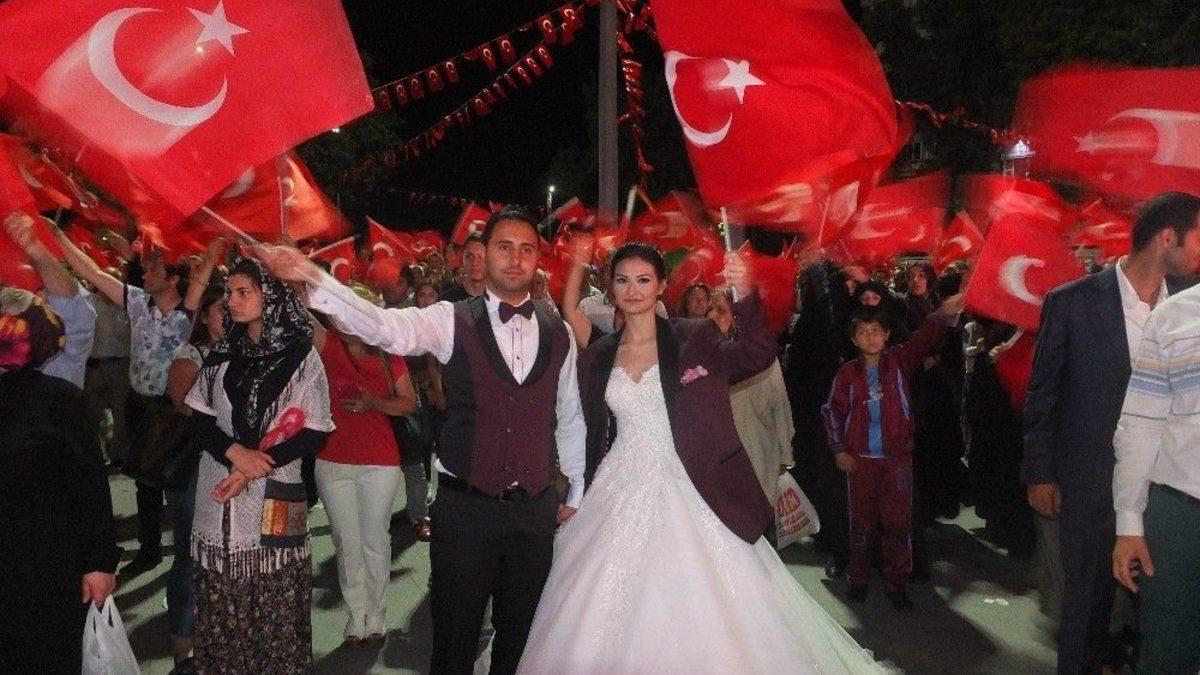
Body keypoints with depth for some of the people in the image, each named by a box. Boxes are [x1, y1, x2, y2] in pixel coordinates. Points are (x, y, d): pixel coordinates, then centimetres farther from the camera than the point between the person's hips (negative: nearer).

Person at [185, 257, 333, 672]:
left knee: (273, 605, 1)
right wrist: (234, 452, -11)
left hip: (272, 497, -4)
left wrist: (255, 470, -14)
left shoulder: (300, 355, -3)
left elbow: (315, 433, -6)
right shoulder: (222, 354, 11)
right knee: (222, 604, 7)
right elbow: (198, 421, 9)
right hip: (218, 495, 4)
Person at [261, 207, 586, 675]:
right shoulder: (452, 321, -7)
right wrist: (312, 277, -38)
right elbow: (386, 327, -25)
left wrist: (577, 493, 16)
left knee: (521, 634, 17)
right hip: (465, 508, -2)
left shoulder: (558, 332, 2)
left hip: (535, 510, 3)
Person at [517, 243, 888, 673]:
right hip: (620, 498, 3)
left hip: (684, 496, -3)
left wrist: (745, 297, -33)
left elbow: (757, 356, -17)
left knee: (700, 615, -1)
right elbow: (593, 437, 12)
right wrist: (582, 500, 10)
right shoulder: (596, 358, 7)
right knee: (611, 618, 6)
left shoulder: (696, 338, -1)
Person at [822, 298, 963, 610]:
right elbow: (833, 411, 4)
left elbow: (924, 338, -16)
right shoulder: (847, 373, 0)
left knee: (898, 520, 0)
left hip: (897, 456, 0)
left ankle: (896, 582, 13)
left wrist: (943, 313, -33)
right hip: (860, 458, 1)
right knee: (862, 520, 11)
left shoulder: (899, 361, 0)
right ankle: (858, 578, 25)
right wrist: (839, 450, -1)